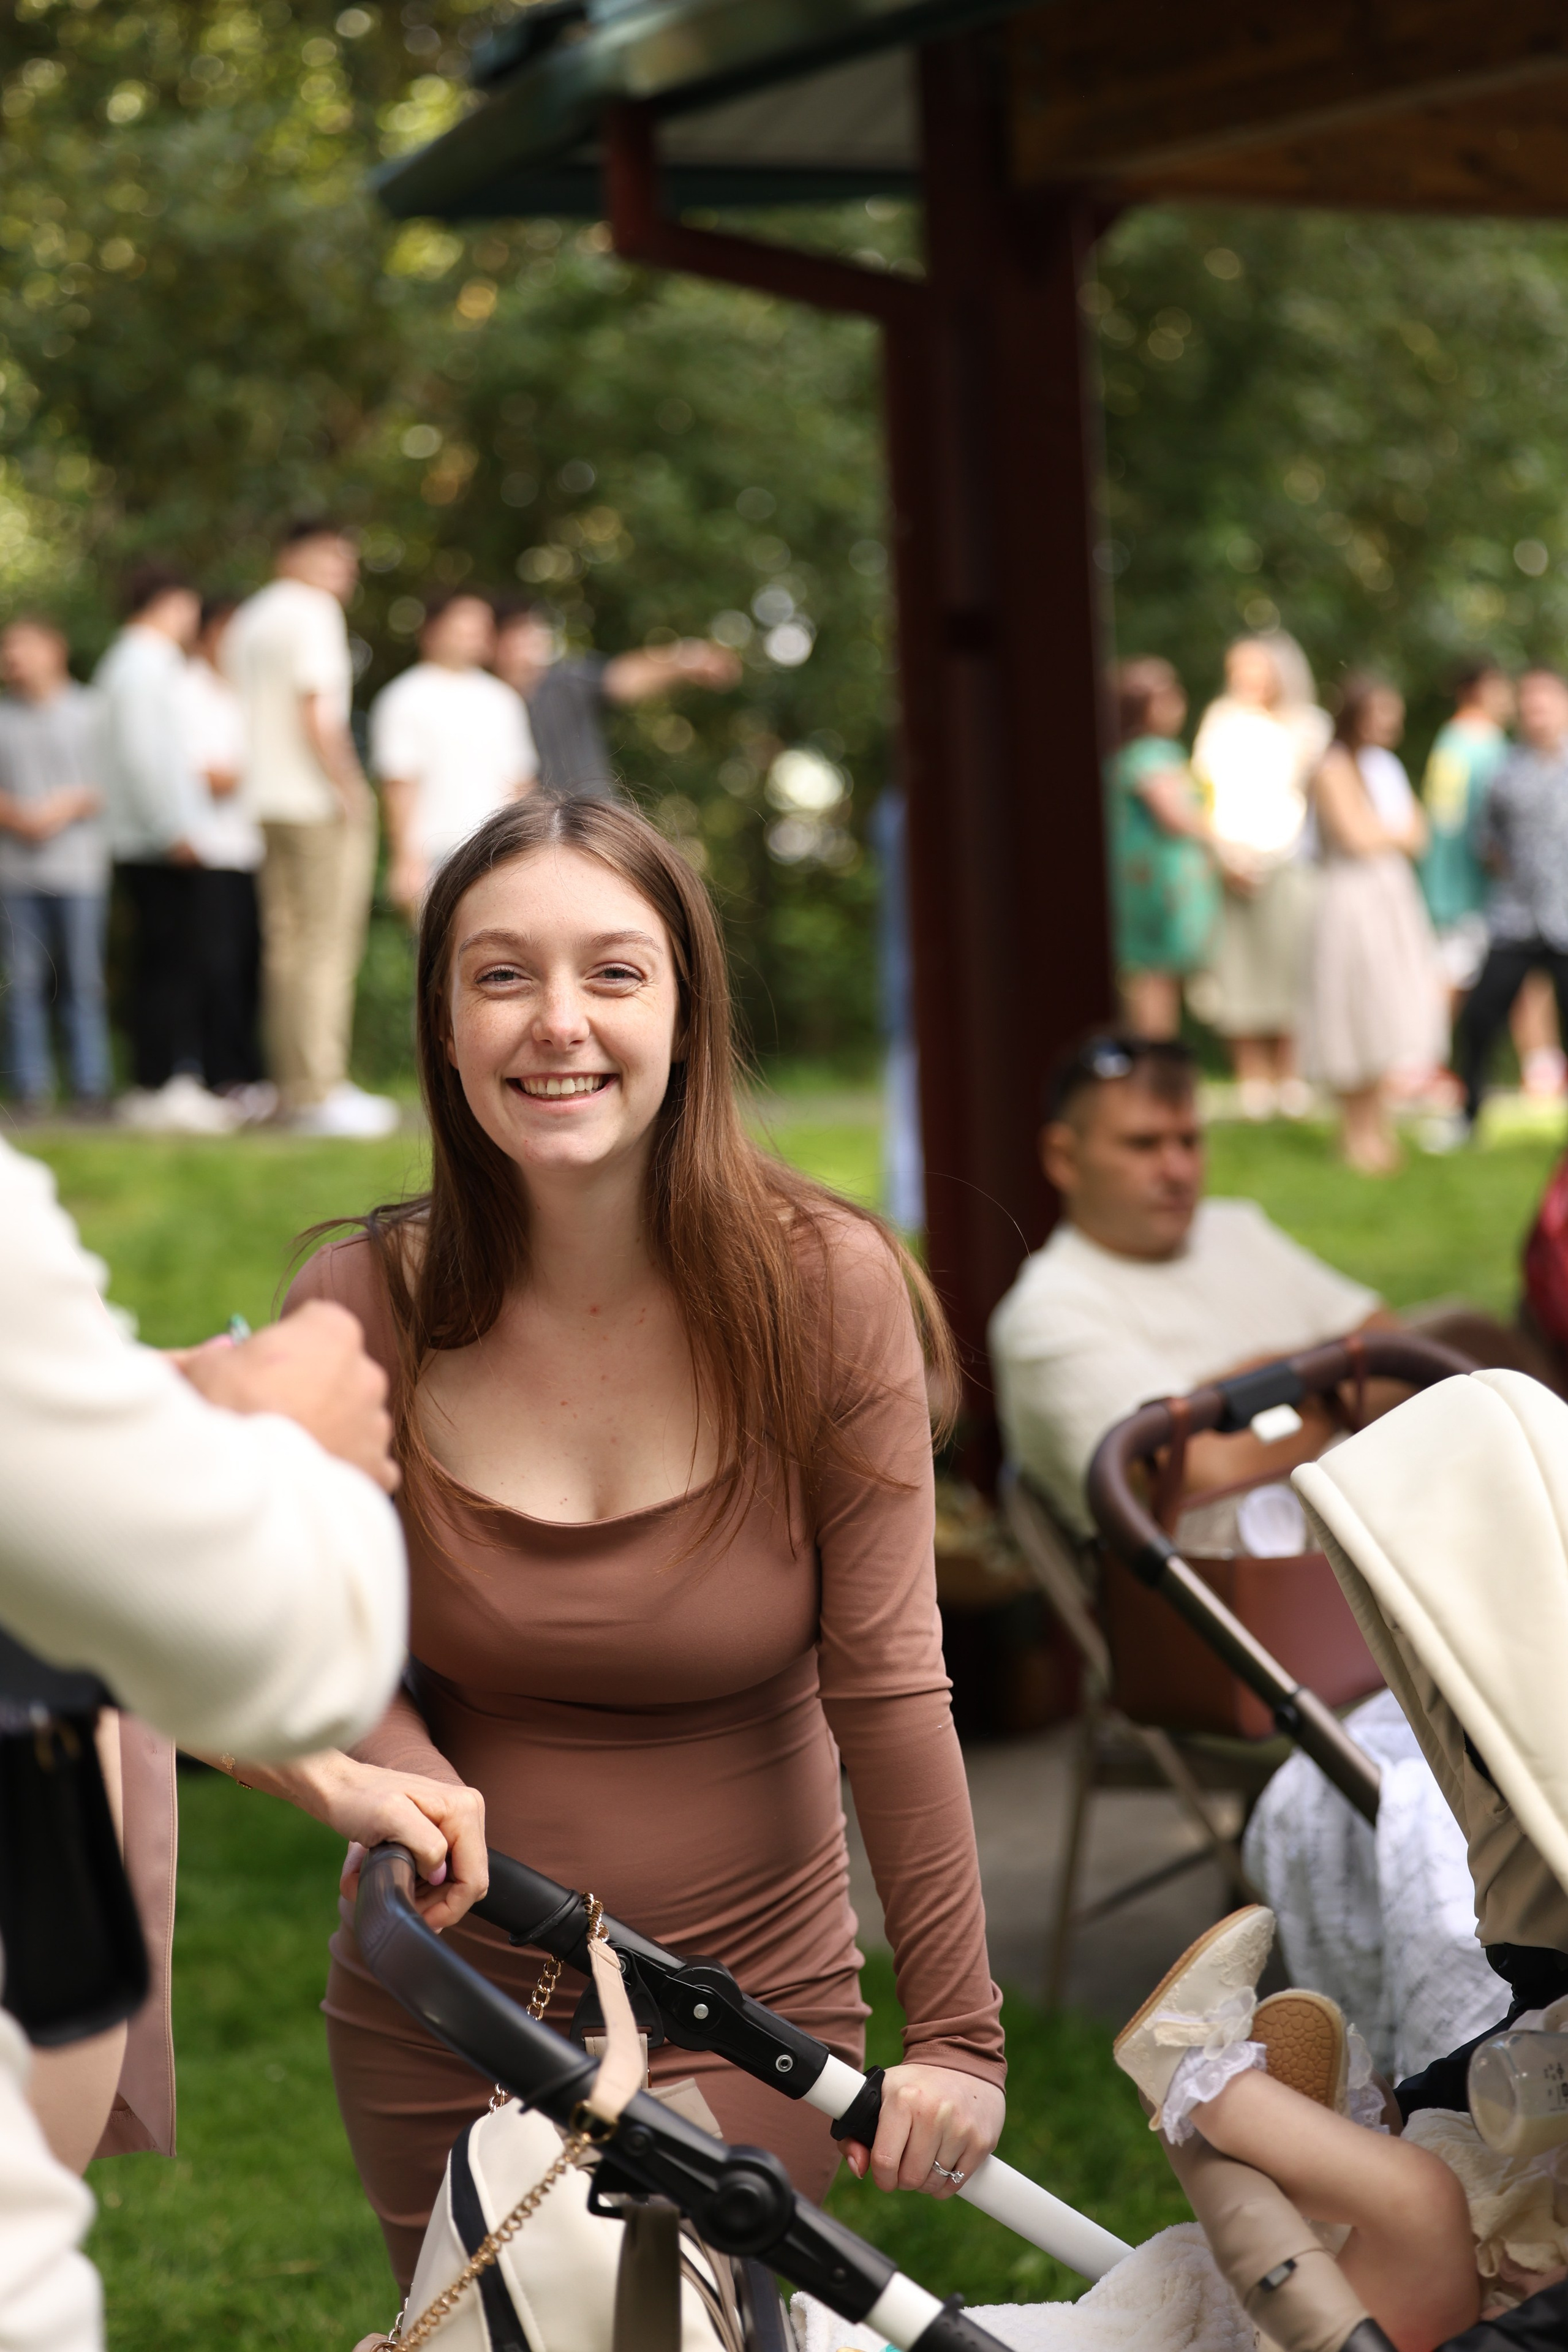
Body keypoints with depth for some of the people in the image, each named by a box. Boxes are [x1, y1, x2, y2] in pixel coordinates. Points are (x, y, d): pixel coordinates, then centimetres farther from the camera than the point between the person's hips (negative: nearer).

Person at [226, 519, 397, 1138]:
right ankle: (319, 1092, -8)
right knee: (325, 946, -7)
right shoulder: (312, 612, -9)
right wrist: (349, 791, -12)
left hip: (267, 803, 9)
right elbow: (317, 713, -16)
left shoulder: (249, 618, 17)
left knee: (286, 943, 10)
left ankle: (293, 1087, 13)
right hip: (318, 803, -9)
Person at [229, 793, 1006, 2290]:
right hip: (432, 2022, 2)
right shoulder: (363, 1309, -11)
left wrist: (958, 2035, -12)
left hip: (751, 2009, -2)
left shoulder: (827, 1287, -15)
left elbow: (887, 1679, -13)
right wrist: (427, 1809, -23)